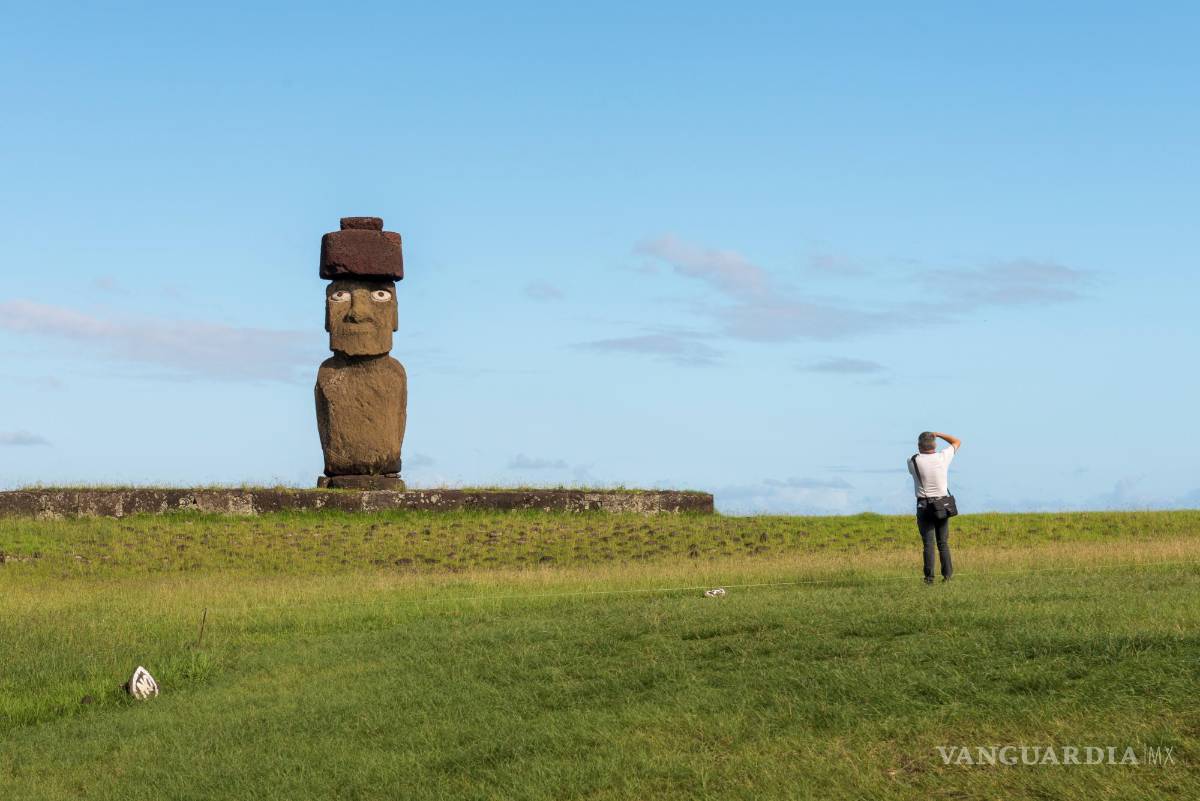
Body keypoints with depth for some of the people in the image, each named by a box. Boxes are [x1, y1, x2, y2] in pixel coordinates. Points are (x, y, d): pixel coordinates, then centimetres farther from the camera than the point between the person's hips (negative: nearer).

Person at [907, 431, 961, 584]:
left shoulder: (913, 461, -7)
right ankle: (947, 574, 5)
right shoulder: (943, 457, -3)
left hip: (924, 506, -2)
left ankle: (929, 577, -6)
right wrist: (938, 434, 18)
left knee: (928, 543, -1)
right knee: (943, 542, 9)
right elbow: (957, 442, 15)